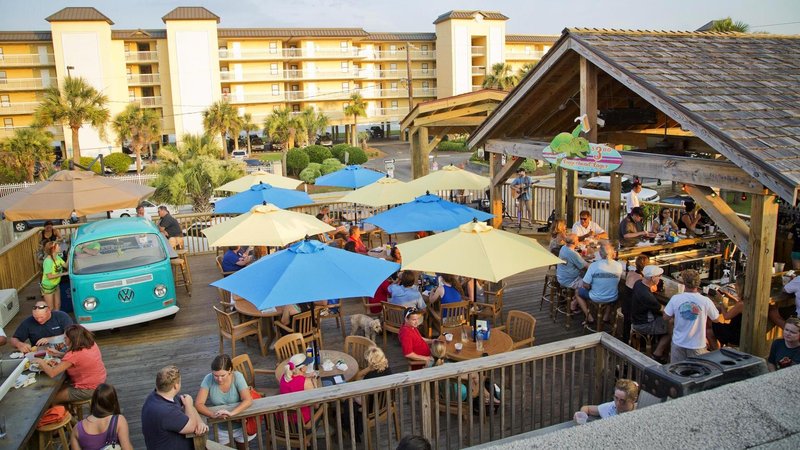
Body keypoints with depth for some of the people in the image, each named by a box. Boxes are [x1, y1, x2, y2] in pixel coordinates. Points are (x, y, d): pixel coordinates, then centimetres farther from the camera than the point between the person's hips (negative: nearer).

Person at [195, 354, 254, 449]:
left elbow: (248, 400, -28)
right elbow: (198, 404, -23)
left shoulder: (237, 376, -21)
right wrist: (213, 414, -40)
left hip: (241, 426, 0)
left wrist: (231, 413, -43)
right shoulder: (208, 379, -19)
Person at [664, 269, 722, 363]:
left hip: (678, 342, 1)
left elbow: (666, 317, -3)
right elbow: (716, 319, -1)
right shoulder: (706, 301, -16)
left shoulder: (675, 299, -13)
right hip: (697, 345, -1)